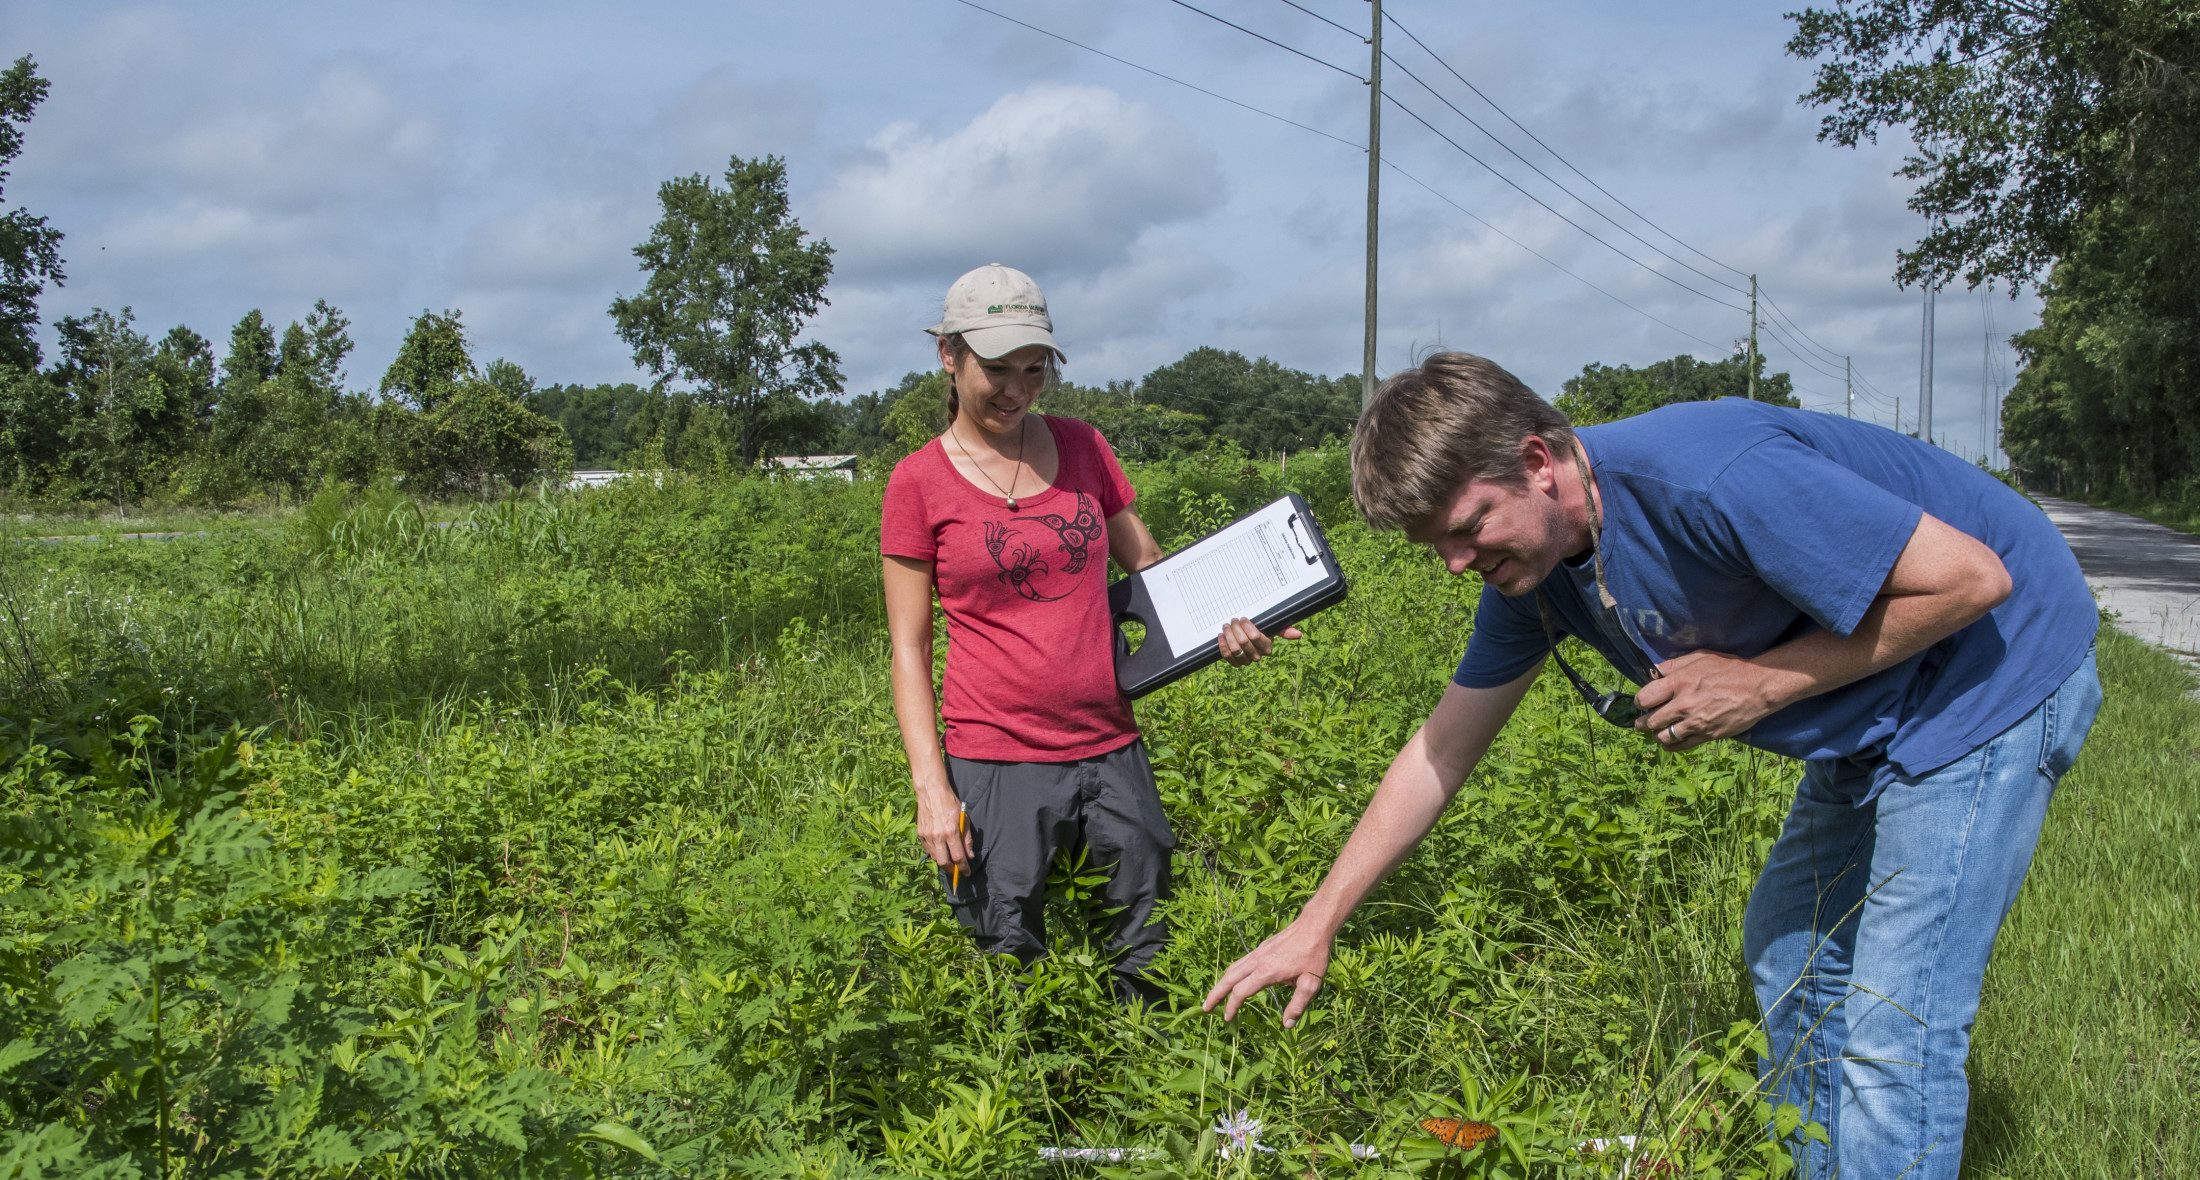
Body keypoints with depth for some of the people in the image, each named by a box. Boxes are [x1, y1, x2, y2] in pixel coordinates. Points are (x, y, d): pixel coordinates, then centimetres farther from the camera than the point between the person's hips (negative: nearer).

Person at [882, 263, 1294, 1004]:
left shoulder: (1082, 447, 8)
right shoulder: (919, 483, -1)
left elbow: (1150, 567, 14)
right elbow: (909, 647, -1)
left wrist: (1220, 625, -6)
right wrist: (930, 786, -9)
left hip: (1111, 751, 4)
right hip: (996, 762, -3)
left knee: (1151, 960, 9)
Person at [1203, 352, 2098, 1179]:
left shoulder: (1707, 482, -34)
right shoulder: (1527, 562, -6)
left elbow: (1972, 576, -28)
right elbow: (1443, 747, 2)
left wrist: (1762, 683, -25)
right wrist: (1315, 926, 0)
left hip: (1997, 675, -9)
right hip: (1871, 721, 9)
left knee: (1891, 1034, -9)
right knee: (1787, 950, 19)